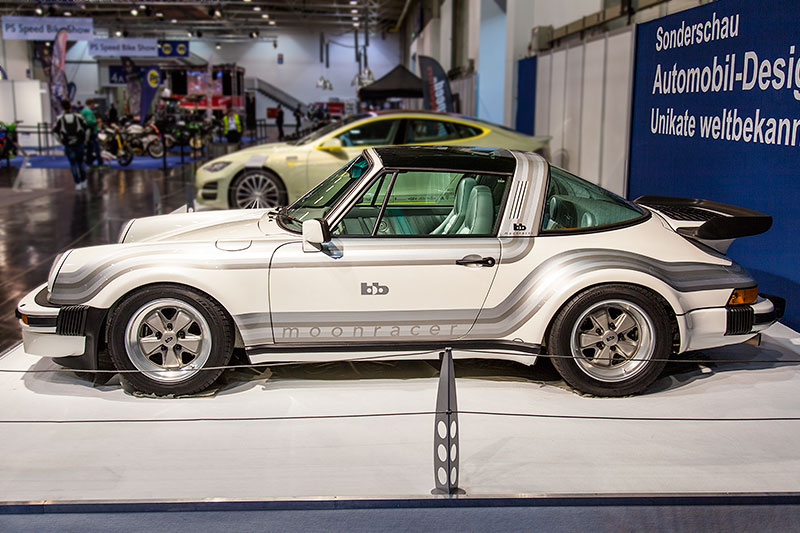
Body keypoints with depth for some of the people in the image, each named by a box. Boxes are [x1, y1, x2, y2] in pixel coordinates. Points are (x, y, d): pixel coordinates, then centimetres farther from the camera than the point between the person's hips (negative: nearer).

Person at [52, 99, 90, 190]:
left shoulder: (59, 119, -7)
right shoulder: (78, 116, -5)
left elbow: (55, 132, -4)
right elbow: (86, 129, -1)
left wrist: (61, 141, 10)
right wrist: (85, 140, 11)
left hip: (68, 145, -2)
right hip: (79, 144, 2)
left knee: (73, 164, 8)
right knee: (80, 163, 17)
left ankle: (78, 183, 5)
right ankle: (84, 182, 21)